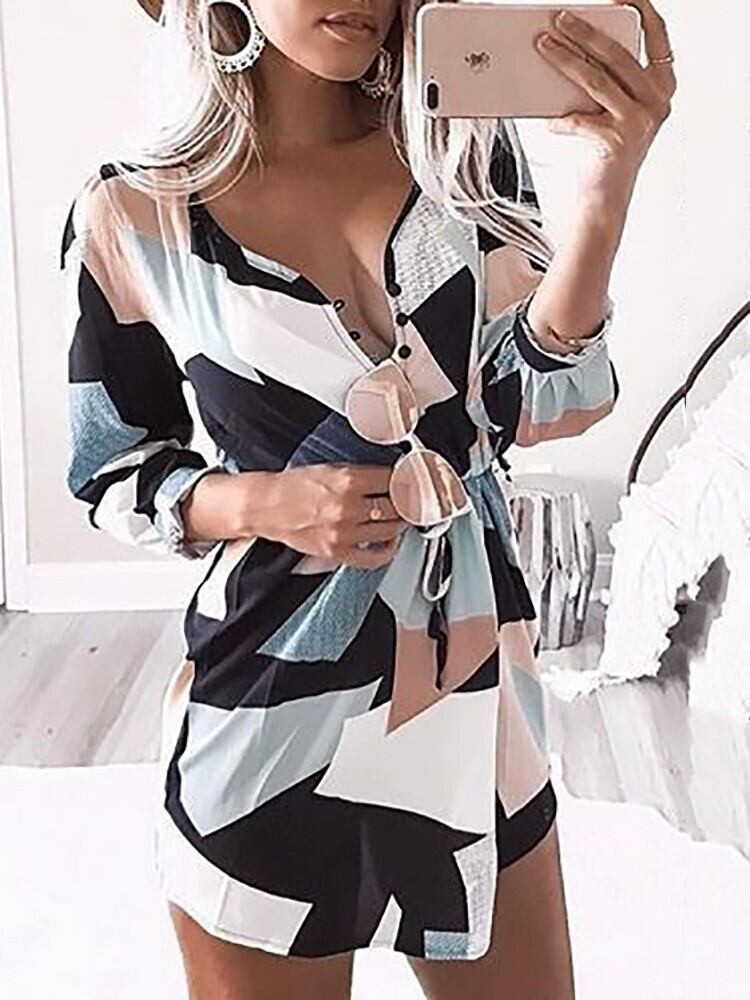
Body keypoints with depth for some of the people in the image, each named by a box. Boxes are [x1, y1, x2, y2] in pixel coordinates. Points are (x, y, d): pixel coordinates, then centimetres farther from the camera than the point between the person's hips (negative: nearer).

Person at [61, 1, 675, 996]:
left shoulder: (466, 156, 0)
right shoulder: (135, 215, -7)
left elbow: (546, 402, -9)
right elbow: (112, 476, 1)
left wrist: (610, 179, -22)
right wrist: (267, 503, -17)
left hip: (477, 676, 3)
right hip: (271, 700, -3)